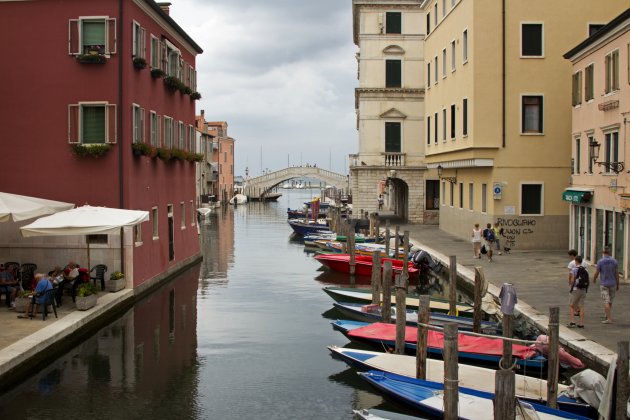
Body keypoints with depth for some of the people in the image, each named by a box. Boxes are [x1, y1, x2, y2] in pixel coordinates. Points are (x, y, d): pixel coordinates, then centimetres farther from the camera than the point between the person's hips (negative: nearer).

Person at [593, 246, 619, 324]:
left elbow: (596, 273, -6)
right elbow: (617, 274, 0)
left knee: (606, 302, -4)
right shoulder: (614, 261, -3)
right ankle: (608, 315, 32)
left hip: (604, 284, -4)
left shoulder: (600, 261, -11)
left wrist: (594, 279, 16)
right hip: (612, 284, 4)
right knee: (610, 301, 19)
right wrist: (618, 285, 9)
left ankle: (609, 319, -9)